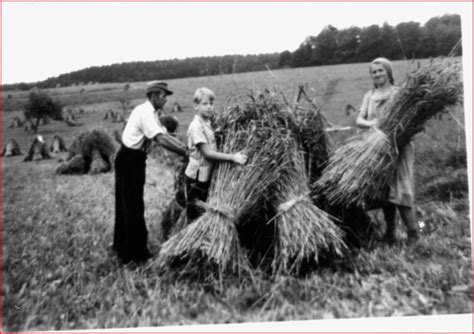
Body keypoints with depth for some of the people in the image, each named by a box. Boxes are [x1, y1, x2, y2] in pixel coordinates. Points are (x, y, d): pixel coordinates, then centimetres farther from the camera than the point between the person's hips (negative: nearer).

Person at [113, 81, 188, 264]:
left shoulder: (151, 113, 10)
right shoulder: (145, 112, -21)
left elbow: (164, 135, 5)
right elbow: (161, 139, -32)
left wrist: (186, 148, -6)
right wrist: (185, 152, -31)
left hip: (134, 159, 10)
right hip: (129, 160, -10)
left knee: (126, 204, 18)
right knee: (133, 206, -3)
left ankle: (122, 246, 32)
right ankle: (136, 253, 6)